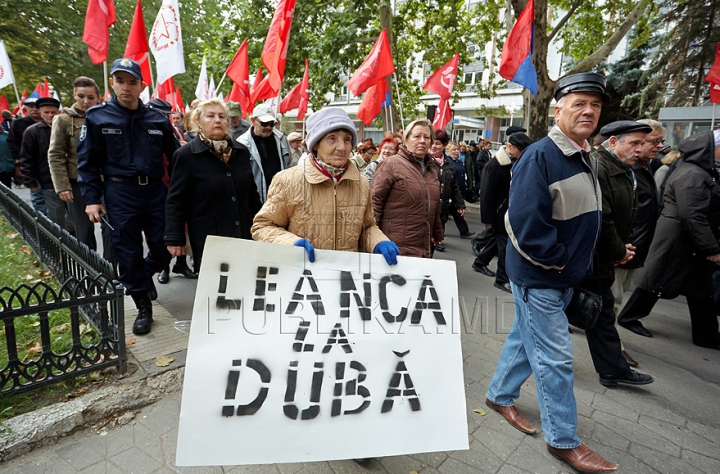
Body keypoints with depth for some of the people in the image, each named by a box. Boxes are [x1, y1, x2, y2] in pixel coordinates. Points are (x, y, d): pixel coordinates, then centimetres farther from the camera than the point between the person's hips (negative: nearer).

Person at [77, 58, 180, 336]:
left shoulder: (158, 119, 5)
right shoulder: (97, 117, 0)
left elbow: (175, 157, 10)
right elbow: (87, 162, 1)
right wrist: (92, 199, -4)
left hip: (155, 191, 2)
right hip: (120, 193, -2)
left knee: (164, 248, 3)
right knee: (128, 253, 3)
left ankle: (143, 275, 37)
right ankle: (143, 308, 18)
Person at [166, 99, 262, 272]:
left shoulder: (241, 152, 9)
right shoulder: (186, 155, -4)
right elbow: (176, 201, -5)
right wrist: (174, 239, -9)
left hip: (243, 235, 4)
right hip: (207, 239, -4)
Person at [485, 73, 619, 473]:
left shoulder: (584, 157, 11)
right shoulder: (540, 157, -19)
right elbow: (526, 221, -27)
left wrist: (577, 264, 12)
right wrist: (555, 260, -16)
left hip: (563, 275, 9)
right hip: (538, 276, -9)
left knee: (526, 338, 20)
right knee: (554, 357, 1)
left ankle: (500, 395, 38)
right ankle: (563, 440, 18)